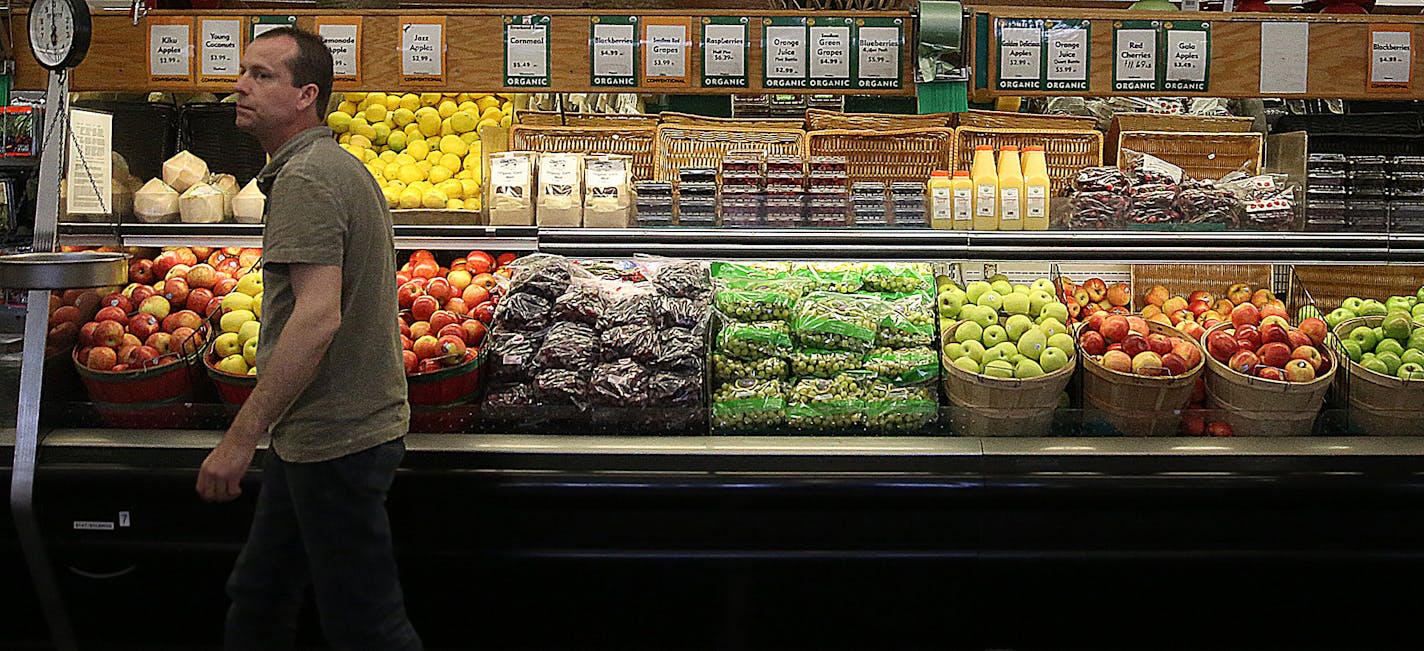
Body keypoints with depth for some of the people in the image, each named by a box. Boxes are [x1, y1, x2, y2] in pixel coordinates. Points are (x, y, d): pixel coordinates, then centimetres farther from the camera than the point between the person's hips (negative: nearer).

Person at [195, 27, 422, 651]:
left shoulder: (306, 178, -17)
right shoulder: (334, 164, 16)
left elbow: (317, 317, -28)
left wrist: (241, 437, -25)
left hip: (334, 439, -11)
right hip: (315, 434, 11)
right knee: (258, 597, 20)